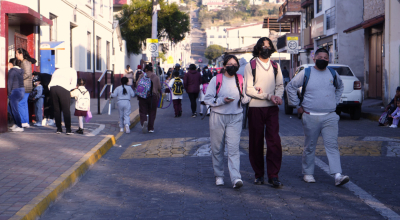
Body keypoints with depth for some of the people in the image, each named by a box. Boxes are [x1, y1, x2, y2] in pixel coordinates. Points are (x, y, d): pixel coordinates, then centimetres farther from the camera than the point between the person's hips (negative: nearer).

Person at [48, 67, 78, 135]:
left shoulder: (57, 71, 36)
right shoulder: (73, 71, 24)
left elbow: (49, 85, 24)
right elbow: (73, 85, 12)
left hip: (52, 87, 4)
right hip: (63, 89, -4)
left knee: (56, 109, 12)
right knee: (66, 110, 2)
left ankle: (59, 129, 14)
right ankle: (68, 129, 1)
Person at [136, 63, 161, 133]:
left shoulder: (142, 76, 0)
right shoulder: (156, 77, 3)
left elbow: (137, 84, -4)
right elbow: (159, 87, 2)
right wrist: (159, 94, 20)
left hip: (143, 96, -1)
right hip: (153, 96, 1)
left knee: (143, 112, 4)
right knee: (152, 113, 10)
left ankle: (144, 122, -24)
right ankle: (150, 128, 9)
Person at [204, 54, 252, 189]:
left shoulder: (241, 80, 8)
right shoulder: (216, 80, 3)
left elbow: (244, 100, 11)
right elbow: (207, 99, -1)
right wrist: (222, 100, -16)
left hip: (235, 118, 0)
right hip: (218, 117, 0)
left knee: (233, 148, -12)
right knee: (217, 148, 7)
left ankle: (236, 178, -20)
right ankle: (219, 175, 22)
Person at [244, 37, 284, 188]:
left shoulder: (275, 66, 14)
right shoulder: (250, 66, 1)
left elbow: (280, 85, 14)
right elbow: (248, 89, -6)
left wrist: (277, 96, -9)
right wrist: (268, 96, -13)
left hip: (272, 108, 2)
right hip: (255, 108, -2)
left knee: (274, 141, -7)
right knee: (256, 142, 3)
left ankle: (274, 176, -6)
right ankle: (259, 174, 14)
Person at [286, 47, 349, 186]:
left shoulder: (333, 73, 10)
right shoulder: (306, 73, 0)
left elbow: (340, 87, 30)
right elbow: (290, 87, 6)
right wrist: (298, 105, 3)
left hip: (330, 116, 2)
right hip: (311, 116, -2)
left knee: (332, 145, -8)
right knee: (310, 146, 6)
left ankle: (337, 175, -14)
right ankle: (308, 173, 18)